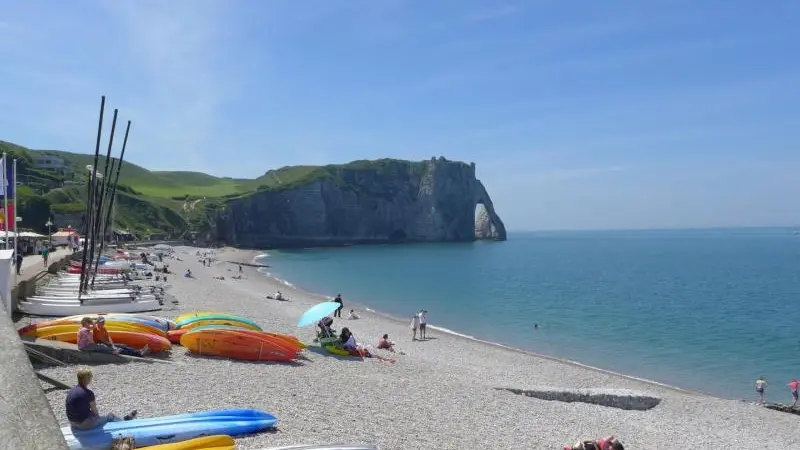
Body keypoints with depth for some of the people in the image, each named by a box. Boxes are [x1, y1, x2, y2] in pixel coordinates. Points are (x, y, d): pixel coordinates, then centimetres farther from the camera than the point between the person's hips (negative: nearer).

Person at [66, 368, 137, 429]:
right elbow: (95, 412, -14)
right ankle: (124, 420, 41)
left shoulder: (70, 392, -1)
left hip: (73, 424, 8)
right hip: (85, 424, -8)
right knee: (110, 416, 15)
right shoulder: (88, 393, -22)